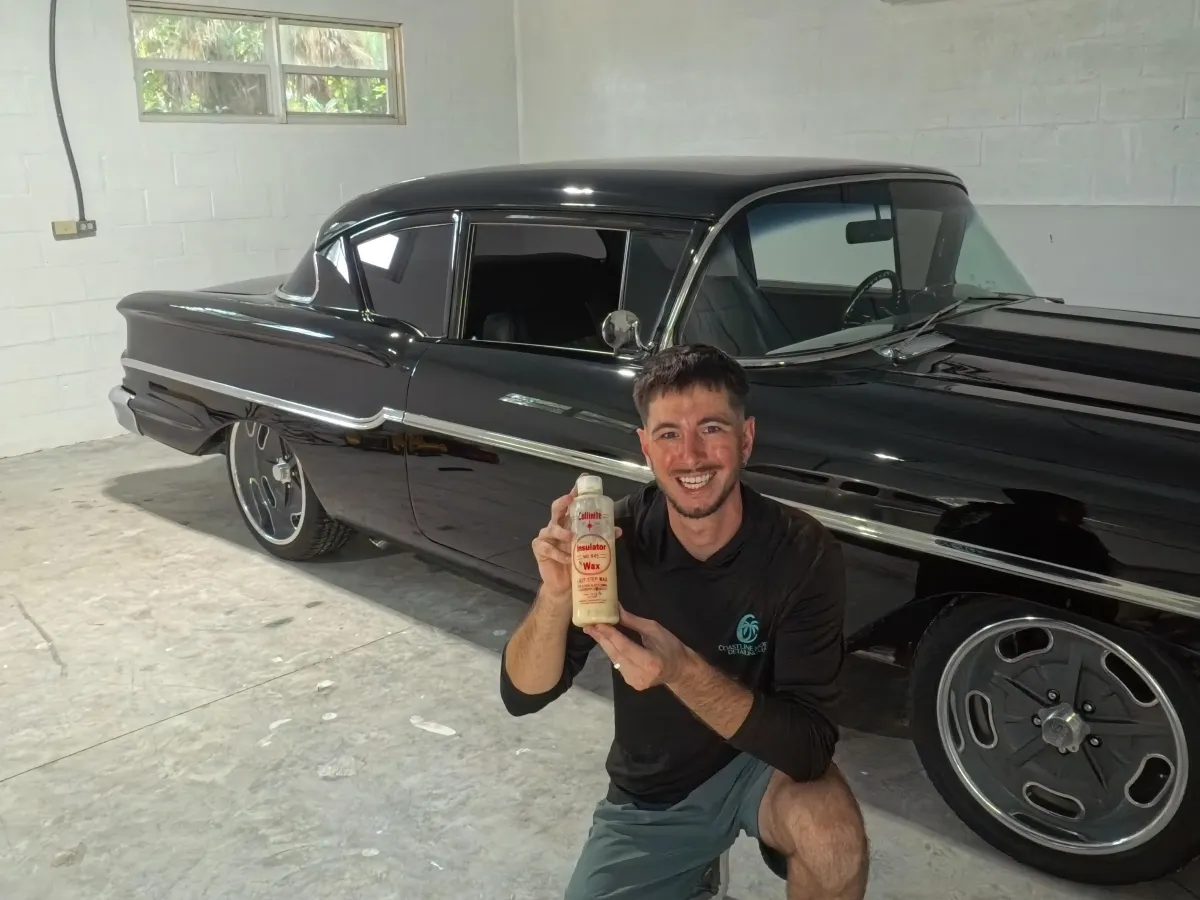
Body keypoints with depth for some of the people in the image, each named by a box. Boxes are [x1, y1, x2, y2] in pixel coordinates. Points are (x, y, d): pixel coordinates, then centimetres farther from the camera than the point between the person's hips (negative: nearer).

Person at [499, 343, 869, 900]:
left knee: (835, 841, -31)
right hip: (647, 797, 3)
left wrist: (681, 671, -40)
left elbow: (810, 747, -26)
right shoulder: (616, 538, -17)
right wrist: (557, 594, -37)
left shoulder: (802, 552, -22)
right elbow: (523, 696, -18)